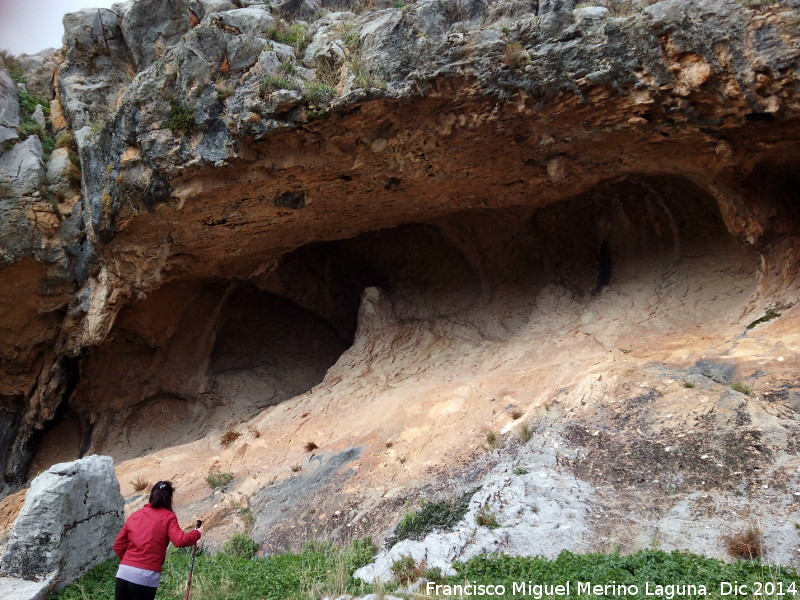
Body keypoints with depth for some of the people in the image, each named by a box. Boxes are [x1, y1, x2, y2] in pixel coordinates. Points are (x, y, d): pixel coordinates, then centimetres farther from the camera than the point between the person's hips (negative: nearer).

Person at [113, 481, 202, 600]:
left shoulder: (134, 515, 14)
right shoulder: (168, 516, -1)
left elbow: (118, 545, 16)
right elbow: (180, 541, -13)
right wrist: (197, 533, 5)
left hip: (123, 572, 5)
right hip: (146, 577, -5)